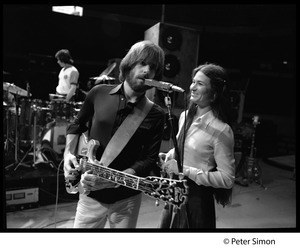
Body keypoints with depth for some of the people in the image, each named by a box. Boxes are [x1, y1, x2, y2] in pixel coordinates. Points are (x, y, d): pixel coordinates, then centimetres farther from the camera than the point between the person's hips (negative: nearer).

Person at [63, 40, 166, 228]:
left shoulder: (155, 115, -9)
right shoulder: (99, 93, -3)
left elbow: (149, 161, -12)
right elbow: (77, 125, 11)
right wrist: (69, 153, -5)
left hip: (126, 198, -1)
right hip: (90, 194, 1)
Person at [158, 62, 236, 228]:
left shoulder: (221, 130, -19)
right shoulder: (185, 116, 2)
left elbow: (227, 179, -18)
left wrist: (185, 170, -22)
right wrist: (168, 156, -2)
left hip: (197, 198, -6)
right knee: (166, 226, 21)